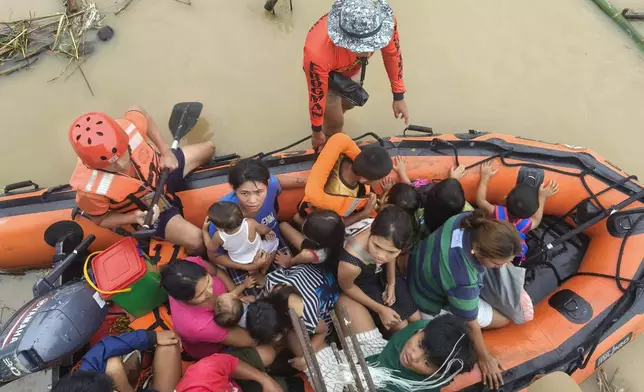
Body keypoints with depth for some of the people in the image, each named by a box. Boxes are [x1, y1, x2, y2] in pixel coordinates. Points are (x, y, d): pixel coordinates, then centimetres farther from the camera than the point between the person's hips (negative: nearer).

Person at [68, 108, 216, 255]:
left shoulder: (127, 127, -37)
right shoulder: (90, 188, -40)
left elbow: (140, 113, -9)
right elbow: (100, 220, -17)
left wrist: (166, 151, -13)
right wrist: (134, 218, -32)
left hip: (161, 171, 4)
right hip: (143, 212, -4)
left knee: (208, 148, 13)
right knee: (196, 241, -14)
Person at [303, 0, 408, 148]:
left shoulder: (384, 21, -39)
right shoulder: (318, 53, -49)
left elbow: (392, 54, -16)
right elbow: (317, 96, -31)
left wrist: (399, 96, -7)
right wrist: (317, 131, -13)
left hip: (350, 67, 5)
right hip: (325, 71, -4)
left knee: (349, 103, 28)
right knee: (335, 122, 4)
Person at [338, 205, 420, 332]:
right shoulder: (351, 264, -48)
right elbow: (346, 287, -21)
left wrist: (391, 284, -1)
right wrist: (380, 309, -13)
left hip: (383, 270, 4)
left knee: (416, 319, 13)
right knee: (401, 327, 2)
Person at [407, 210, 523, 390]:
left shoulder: (468, 219, -27)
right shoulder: (462, 280, -46)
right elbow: (470, 323, -26)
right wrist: (484, 358, -9)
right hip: (432, 303, -7)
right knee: (503, 319, 8)